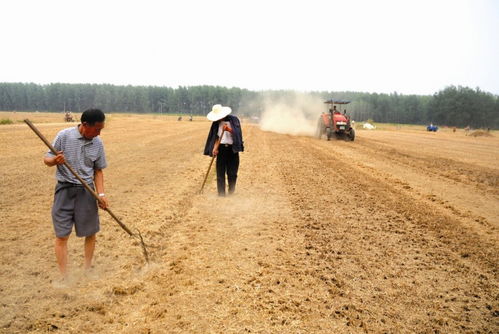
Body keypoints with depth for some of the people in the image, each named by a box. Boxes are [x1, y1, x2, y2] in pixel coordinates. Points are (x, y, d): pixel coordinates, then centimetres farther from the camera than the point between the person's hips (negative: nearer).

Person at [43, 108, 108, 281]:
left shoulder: (97, 143, 1)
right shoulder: (64, 135, -8)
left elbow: (98, 170, 8)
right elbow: (47, 159, -2)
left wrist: (101, 194, -3)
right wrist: (55, 160, -26)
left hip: (87, 191, 3)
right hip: (65, 189, -2)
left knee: (90, 233, 8)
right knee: (62, 235, -2)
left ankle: (87, 270, 27)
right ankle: (64, 278, 7)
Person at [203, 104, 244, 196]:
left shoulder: (234, 119, 0)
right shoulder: (216, 122, 8)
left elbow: (237, 134, -5)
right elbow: (216, 136, 7)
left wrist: (229, 129, -21)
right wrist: (215, 147, -7)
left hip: (232, 149, -2)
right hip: (221, 148, 2)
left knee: (232, 173, 1)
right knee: (220, 174, 0)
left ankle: (231, 193, 17)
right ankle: (221, 195, 6)